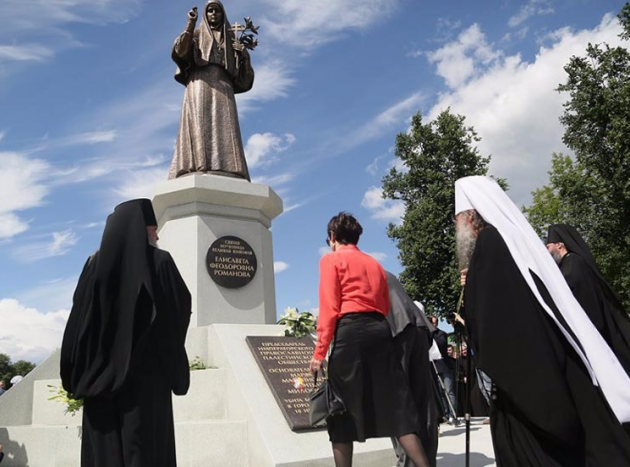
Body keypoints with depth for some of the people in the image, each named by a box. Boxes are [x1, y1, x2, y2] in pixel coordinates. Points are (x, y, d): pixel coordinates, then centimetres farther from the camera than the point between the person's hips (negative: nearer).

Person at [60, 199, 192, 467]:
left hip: (101, 372, 4)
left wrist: (80, 376, 11)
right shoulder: (159, 261, -4)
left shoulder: (95, 263, 7)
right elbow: (183, 308, 0)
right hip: (146, 371, -4)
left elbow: (79, 318, 6)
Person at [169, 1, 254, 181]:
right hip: (200, 84, -2)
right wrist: (190, 25, -10)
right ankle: (198, 173, -34)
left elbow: (243, 76, 19)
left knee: (224, 129, -17)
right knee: (199, 126, -22)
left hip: (222, 88, 2)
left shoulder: (230, 42, 29)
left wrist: (245, 54, 0)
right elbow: (180, 53, 1)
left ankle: (225, 176, -28)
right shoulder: (196, 35, 23)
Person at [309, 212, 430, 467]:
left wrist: (320, 351, -7)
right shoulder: (375, 263, 23)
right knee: (396, 405, 6)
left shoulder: (331, 259, 5)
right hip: (380, 330, 6)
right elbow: (386, 307, 19)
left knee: (342, 408, 2)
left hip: (350, 332, -6)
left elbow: (330, 308, -6)